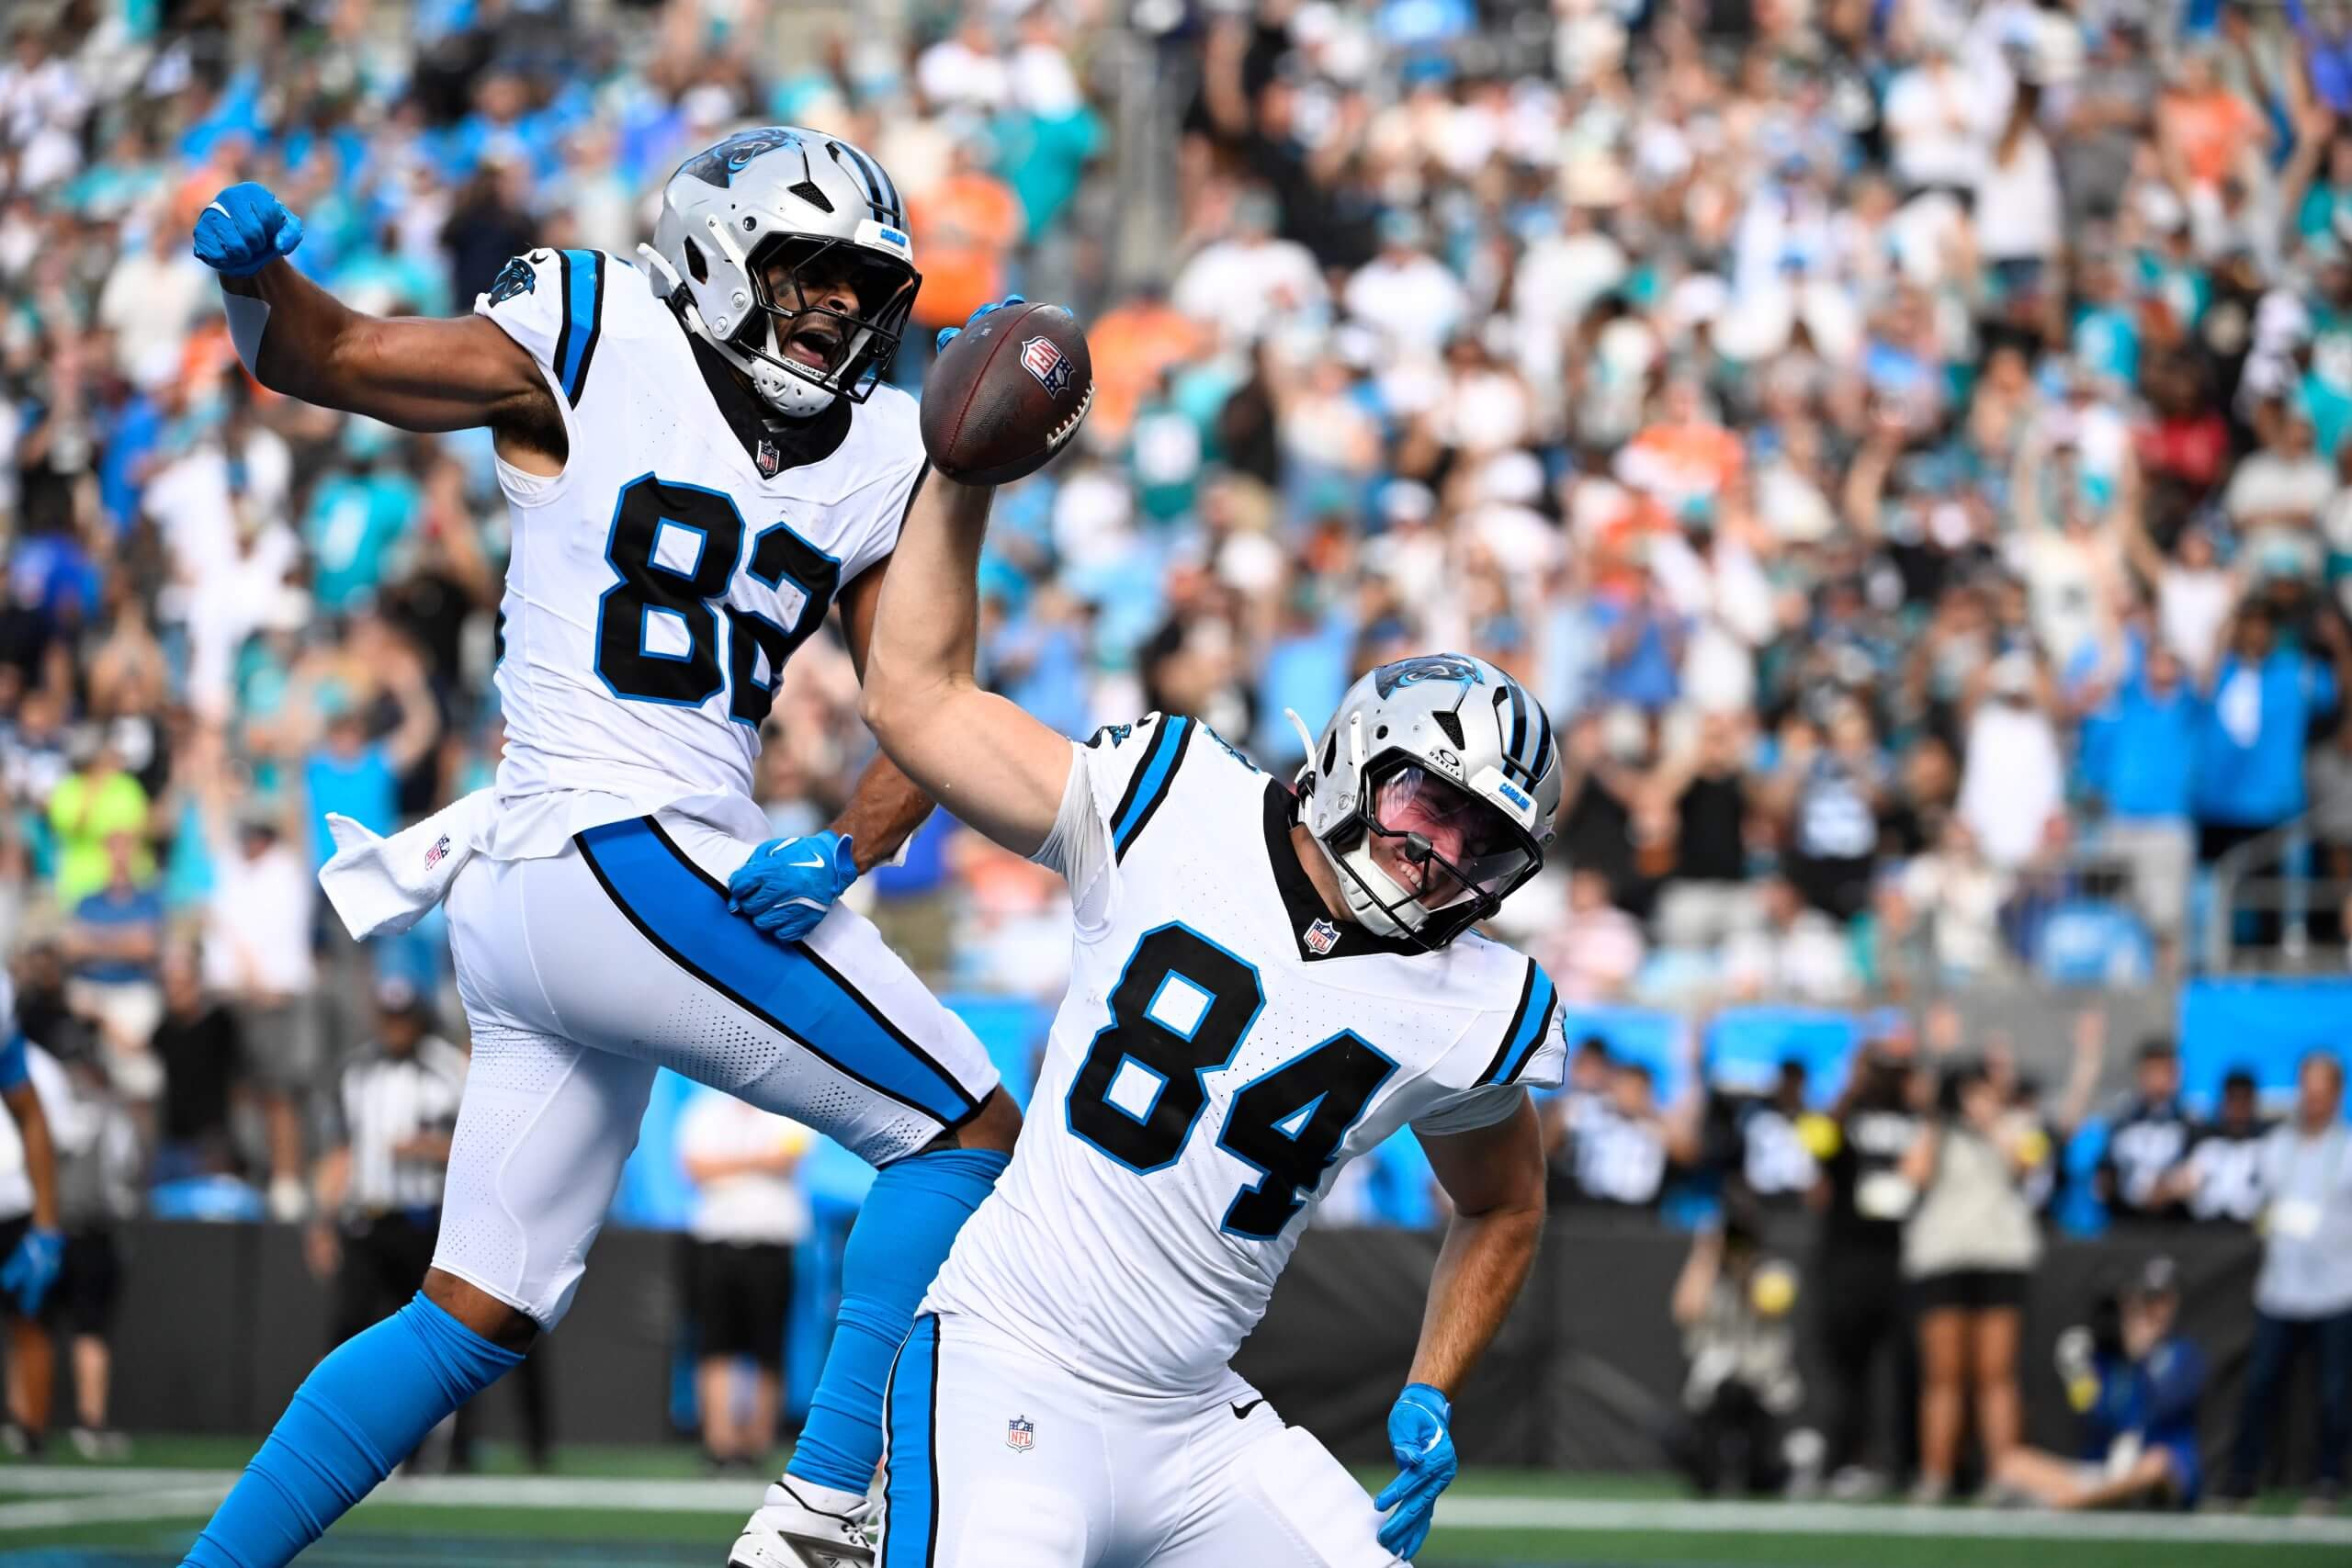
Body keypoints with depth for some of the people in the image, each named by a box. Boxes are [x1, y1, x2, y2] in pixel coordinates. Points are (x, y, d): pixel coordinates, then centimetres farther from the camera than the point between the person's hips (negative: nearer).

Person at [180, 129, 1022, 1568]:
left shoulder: (879, 457, 15)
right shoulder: (595, 345, -2)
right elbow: (330, 356, -2)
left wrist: (843, 853, -6)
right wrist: (261, 276, -24)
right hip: (629, 856, -8)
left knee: (481, 1315, 12)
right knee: (966, 1131, -5)